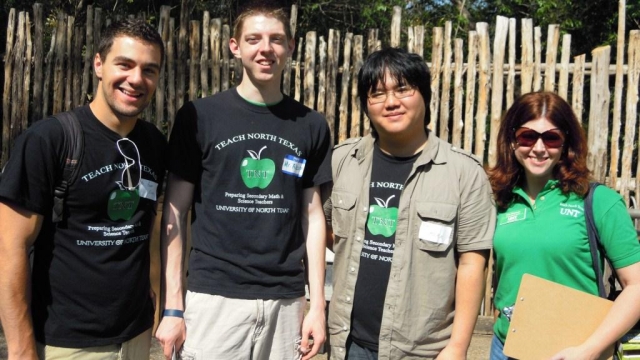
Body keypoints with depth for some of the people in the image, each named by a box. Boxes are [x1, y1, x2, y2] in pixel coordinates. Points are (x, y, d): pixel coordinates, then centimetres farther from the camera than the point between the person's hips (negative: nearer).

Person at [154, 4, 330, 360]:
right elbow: (175, 212, -1)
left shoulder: (311, 125, 4)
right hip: (214, 295, -2)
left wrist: (317, 304, 3)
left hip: (285, 298, 2)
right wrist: (173, 305, -5)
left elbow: (312, 215, 6)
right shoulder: (199, 116, -3)